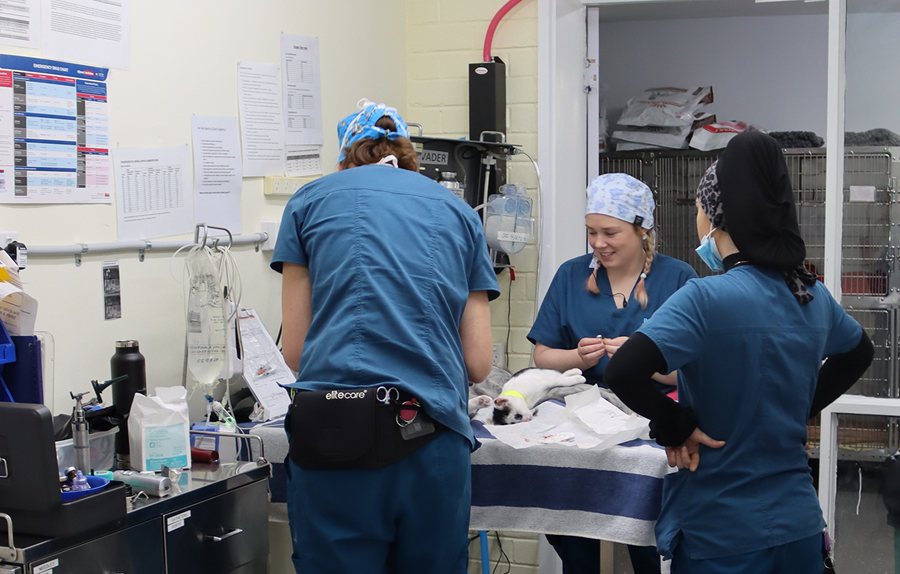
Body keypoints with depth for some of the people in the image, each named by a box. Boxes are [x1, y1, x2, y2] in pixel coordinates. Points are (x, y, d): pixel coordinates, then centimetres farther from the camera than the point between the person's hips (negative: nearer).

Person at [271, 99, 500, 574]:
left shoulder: (311, 199, 12)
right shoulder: (458, 212, 17)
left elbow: (294, 349, 10)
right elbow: (479, 364, 13)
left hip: (332, 434, -2)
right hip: (432, 439, 2)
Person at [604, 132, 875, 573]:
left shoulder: (706, 298, -19)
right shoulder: (814, 296, 2)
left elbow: (621, 373, -31)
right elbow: (858, 353, 23)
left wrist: (677, 426, -15)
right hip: (799, 525, 6)